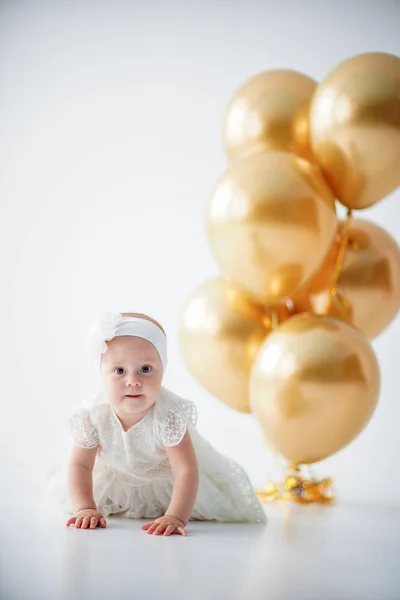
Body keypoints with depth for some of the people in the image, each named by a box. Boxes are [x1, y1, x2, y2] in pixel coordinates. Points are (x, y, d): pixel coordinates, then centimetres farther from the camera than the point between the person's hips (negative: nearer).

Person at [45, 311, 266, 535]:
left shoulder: (169, 415, -41)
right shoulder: (93, 415, -33)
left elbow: (186, 471, -42)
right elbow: (79, 465, -22)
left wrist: (175, 517, -54)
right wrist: (85, 508, -36)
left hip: (166, 480, -2)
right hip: (116, 481, 2)